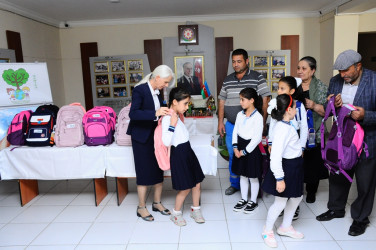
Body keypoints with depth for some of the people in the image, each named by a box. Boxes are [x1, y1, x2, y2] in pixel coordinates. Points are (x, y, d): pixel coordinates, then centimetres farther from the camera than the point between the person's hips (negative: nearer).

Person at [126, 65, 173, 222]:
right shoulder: (139, 90, -17)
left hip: (156, 135, 7)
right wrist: (155, 114, -37)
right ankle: (141, 208, 17)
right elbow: (133, 114, -28)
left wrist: (165, 111, -3)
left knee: (159, 170, 12)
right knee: (145, 172, 1)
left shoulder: (158, 92, 5)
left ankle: (157, 203, 27)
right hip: (142, 137, -7)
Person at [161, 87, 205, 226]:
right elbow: (166, 142, -26)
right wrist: (172, 125, -29)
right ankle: (176, 214, 24)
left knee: (197, 183, 13)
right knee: (185, 188, 1)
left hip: (187, 152, 9)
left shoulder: (177, 117, 9)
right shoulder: (167, 119, -18)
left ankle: (195, 210, 33)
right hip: (178, 154, -9)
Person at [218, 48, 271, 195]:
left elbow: (265, 100, -6)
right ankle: (234, 184, 28)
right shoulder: (227, 80, 11)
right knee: (232, 155, 11)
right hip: (231, 125, 4)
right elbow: (222, 101, 14)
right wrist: (220, 122, 9)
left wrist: (263, 122, -11)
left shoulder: (257, 78, -3)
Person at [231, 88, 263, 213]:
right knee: (242, 175, 17)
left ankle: (253, 201, 27)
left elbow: (257, 138, -17)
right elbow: (235, 131, 7)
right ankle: (244, 199, 33)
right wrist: (235, 147, -4)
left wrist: (245, 151, -15)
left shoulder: (257, 117, -16)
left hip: (251, 149, -6)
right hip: (240, 148, 6)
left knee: (253, 177, 9)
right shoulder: (240, 114, 3)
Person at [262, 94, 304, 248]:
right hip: (285, 167, -10)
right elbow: (276, 156, -29)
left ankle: (285, 227, 40)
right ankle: (267, 231, 24)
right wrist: (279, 178, -26)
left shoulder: (286, 125, 6)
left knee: (297, 197, 21)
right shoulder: (283, 129, -26)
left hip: (294, 167, 10)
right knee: (280, 202, 2)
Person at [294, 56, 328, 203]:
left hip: (313, 133, -1)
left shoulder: (321, 87, 0)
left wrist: (314, 106, -19)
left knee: (312, 162, 6)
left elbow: (327, 111, -3)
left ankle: (311, 192, 26)